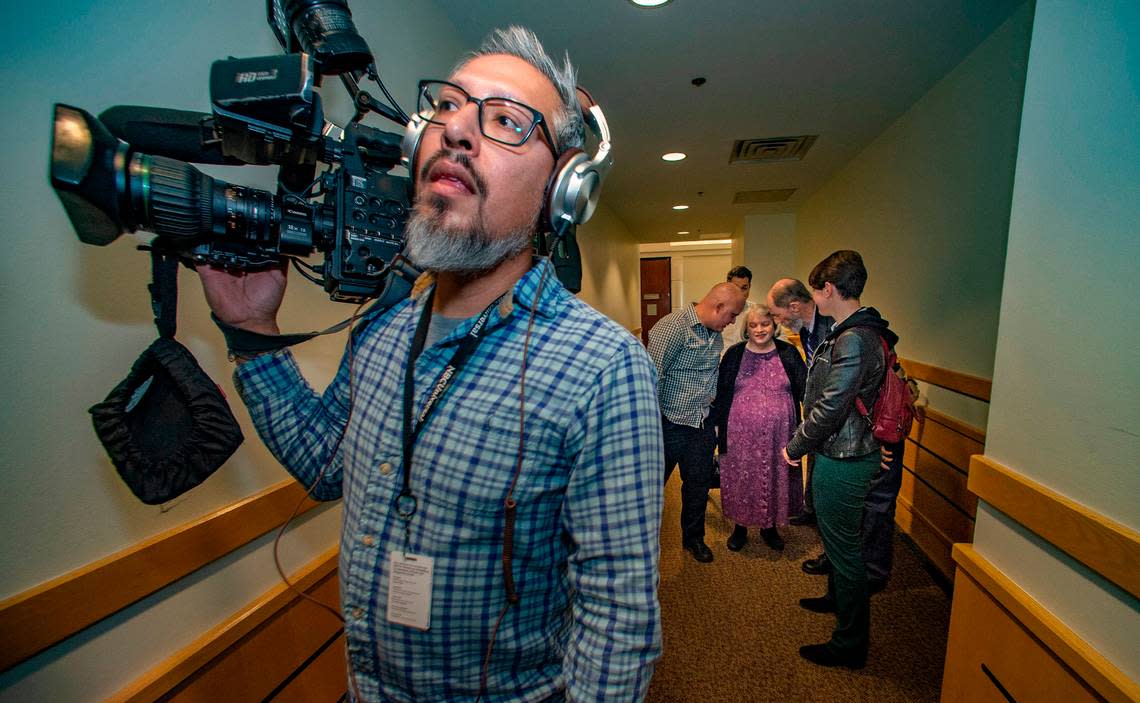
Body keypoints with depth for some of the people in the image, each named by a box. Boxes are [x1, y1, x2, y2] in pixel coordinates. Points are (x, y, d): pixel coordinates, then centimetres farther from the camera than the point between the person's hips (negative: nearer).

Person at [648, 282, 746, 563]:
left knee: (699, 484, 19)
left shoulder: (715, 334, 8)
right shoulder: (673, 326, -19)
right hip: (669, 424, -7)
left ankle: (693, 538, 41)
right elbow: (653, 378, -21)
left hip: (702, 424, 7)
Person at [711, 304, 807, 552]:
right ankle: (740, 527, 31)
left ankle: (770, 527, 35)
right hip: (741, 435, 0)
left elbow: (804, 390, -1)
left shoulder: (788, 353, 2)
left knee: (775, 479, 13)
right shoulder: (734, 354, 1)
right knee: (742, 479, 10)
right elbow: (720, 393, 3)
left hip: (778, 435, 1)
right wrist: (716, 426, 1)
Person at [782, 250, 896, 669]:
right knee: (837, 538, 27)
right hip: (841, 454, 10)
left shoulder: (854, 340, -25)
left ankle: (850, 643, 24)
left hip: (842, 461, -10)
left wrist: (795, 447, -14)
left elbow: (829, 408, -25)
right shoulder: (853, 333, 8)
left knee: (844, 547, 5)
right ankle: (836, 598, 50)